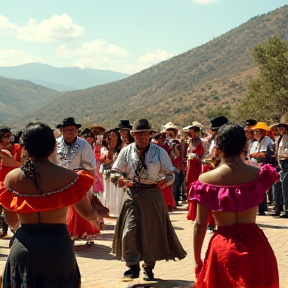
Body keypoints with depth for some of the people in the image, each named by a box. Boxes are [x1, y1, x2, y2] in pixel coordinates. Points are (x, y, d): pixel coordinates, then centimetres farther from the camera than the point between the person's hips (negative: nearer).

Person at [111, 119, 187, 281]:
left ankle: (149, 268, 22)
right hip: (132, 194, 1)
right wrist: (122, 180, -15)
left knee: (152, 231, 6)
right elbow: (116, 172, 7)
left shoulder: (159, 152, -3)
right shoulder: (126, 152, 0)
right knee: (130, 230, -8)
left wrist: (164, 181, -21)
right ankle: (133, 266, 4)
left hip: (153, 195, 0)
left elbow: (171, 174, 1)